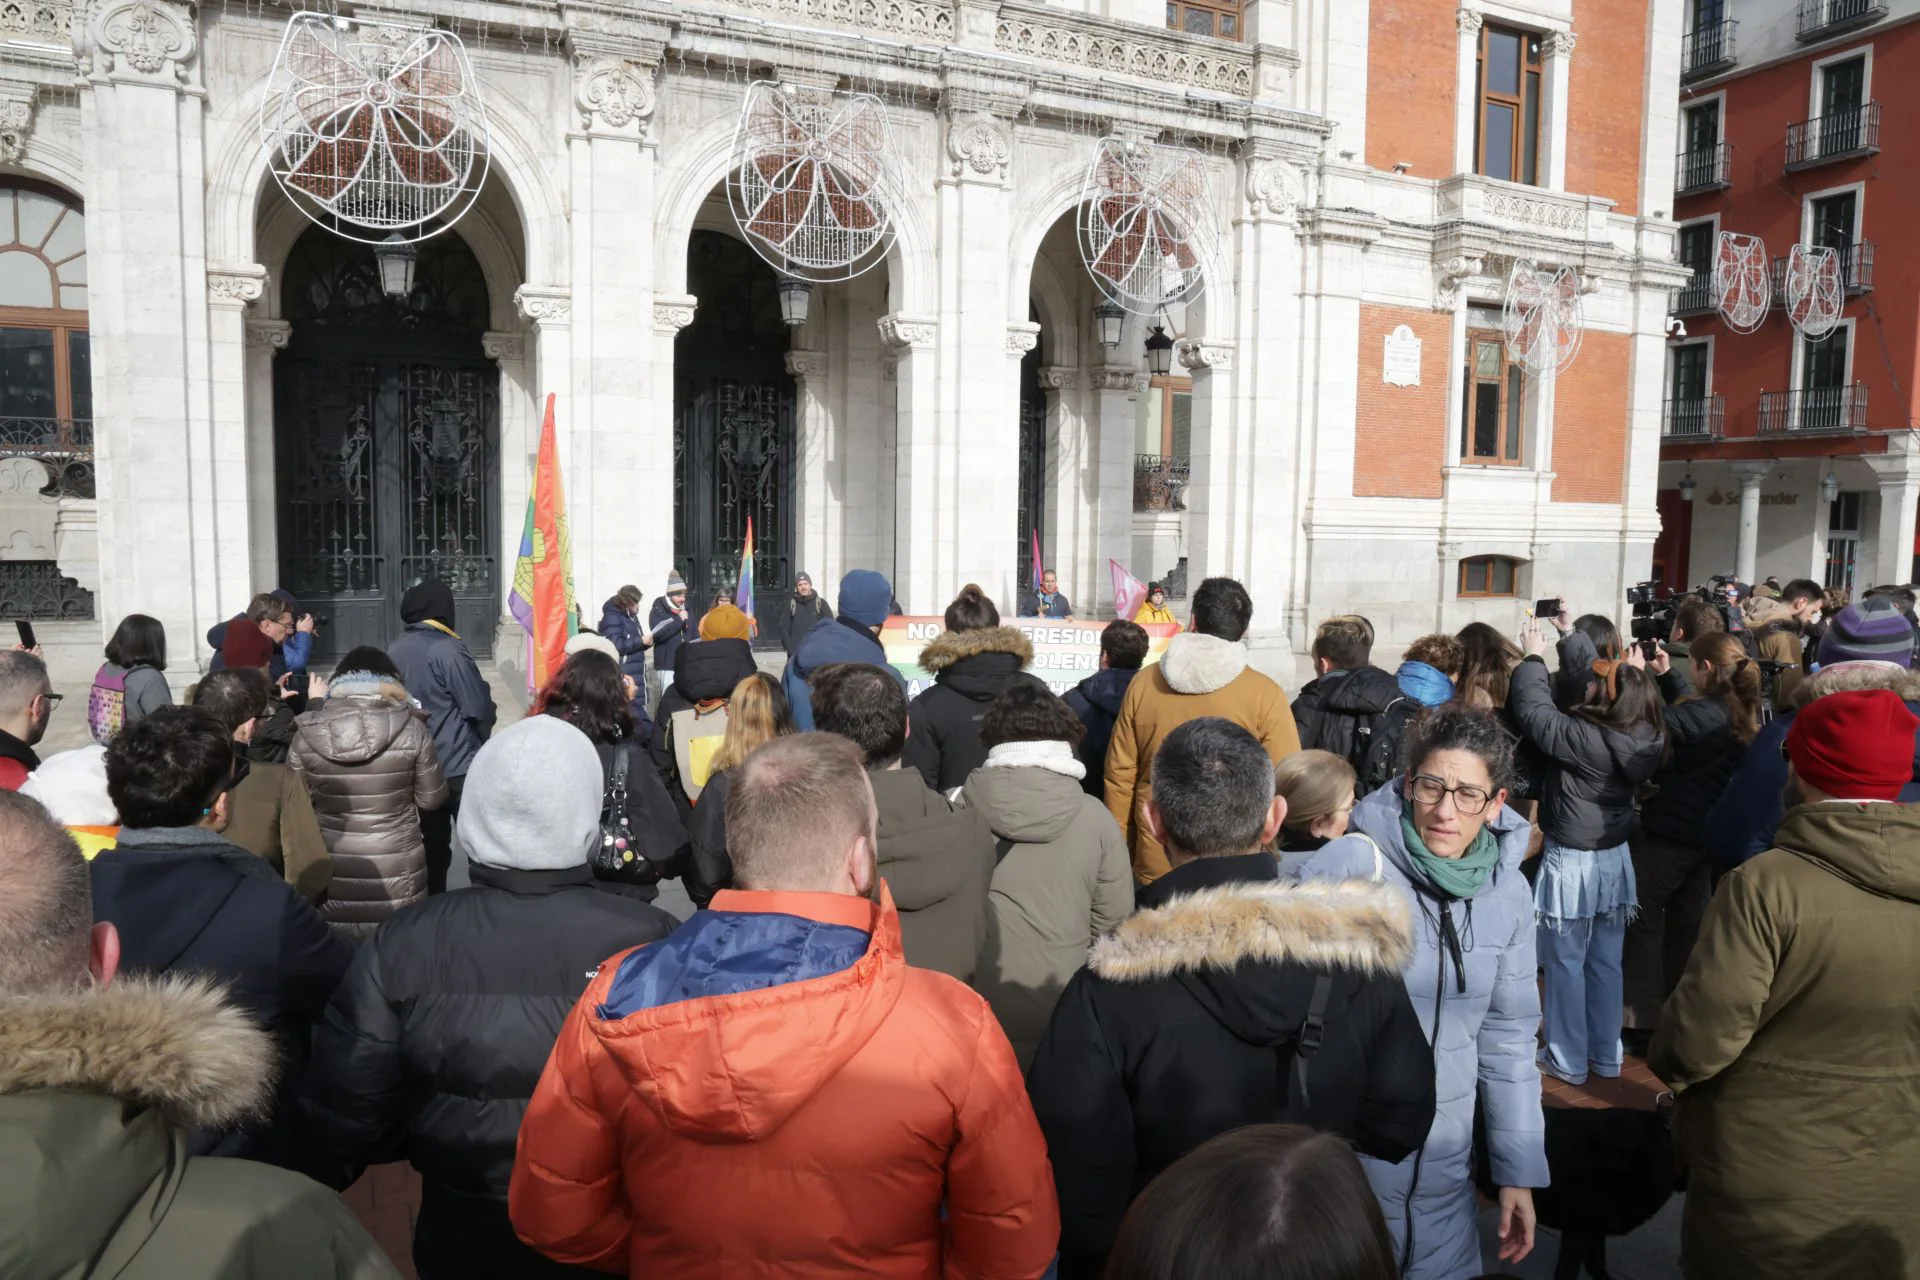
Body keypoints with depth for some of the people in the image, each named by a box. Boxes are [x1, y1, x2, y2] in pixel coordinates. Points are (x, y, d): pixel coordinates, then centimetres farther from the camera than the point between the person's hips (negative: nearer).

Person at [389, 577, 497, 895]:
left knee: (432, 842, 14)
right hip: (458, 767, -6)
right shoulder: (448, 650, -16)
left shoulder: (395, 651, 2)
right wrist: (480, 735, 7)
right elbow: (479, 708, -14)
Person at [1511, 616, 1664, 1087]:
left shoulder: (1584, 738, -27)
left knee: (1566, 964, 6)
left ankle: (1568, 1060, 16)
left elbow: (1534, 711, -18)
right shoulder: (1643, 734, -5)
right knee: (1606, 963, 16)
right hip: (1614, 859, 7)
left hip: (1571, 863, -7)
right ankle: (1606, 1055, 28)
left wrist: (1534, 656, -6)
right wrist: (1570, 633, 15)